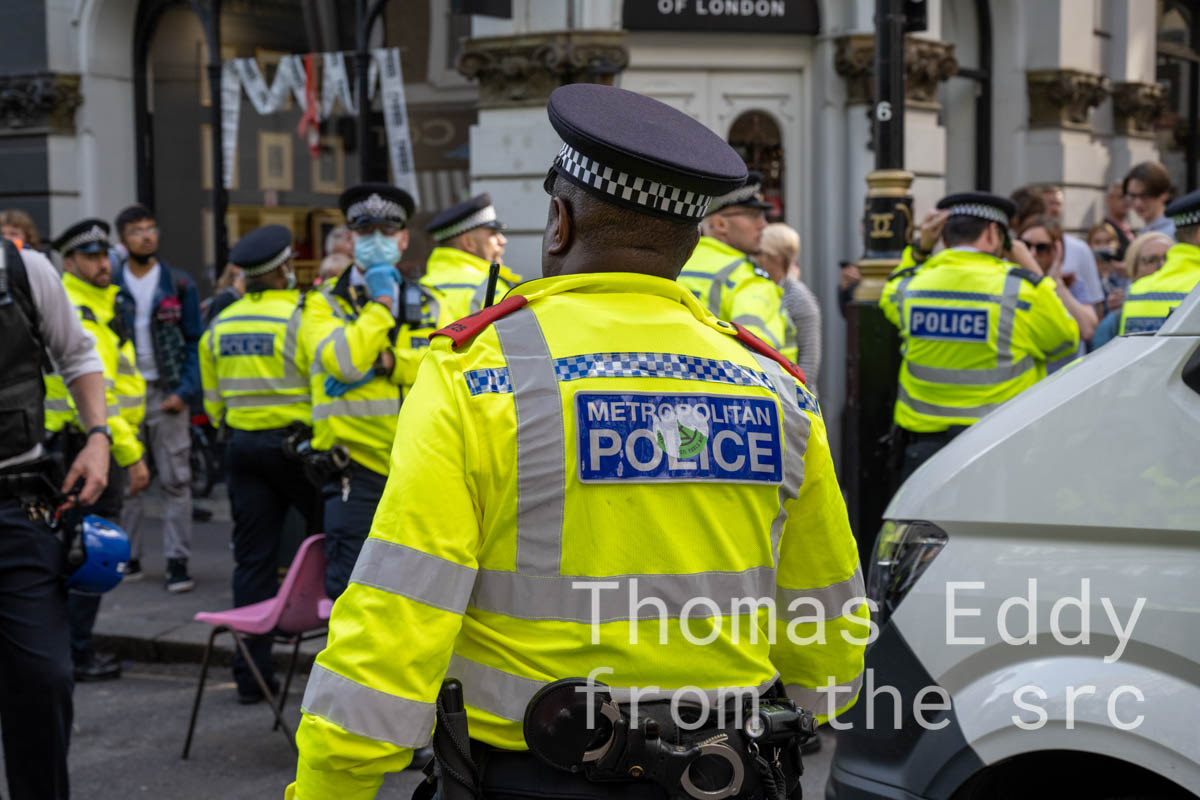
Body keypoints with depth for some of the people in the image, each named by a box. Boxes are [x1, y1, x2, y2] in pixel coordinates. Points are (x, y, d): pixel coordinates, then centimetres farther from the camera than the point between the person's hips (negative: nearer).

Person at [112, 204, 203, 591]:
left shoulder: (179, 284, 5)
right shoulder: (110, 286, 6)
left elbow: (194, 342, 4)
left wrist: (184, 391, -8)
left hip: (167, 393, -1)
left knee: (176, 480, -2)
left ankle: (177, 560, 0)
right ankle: (128, 556, 14)